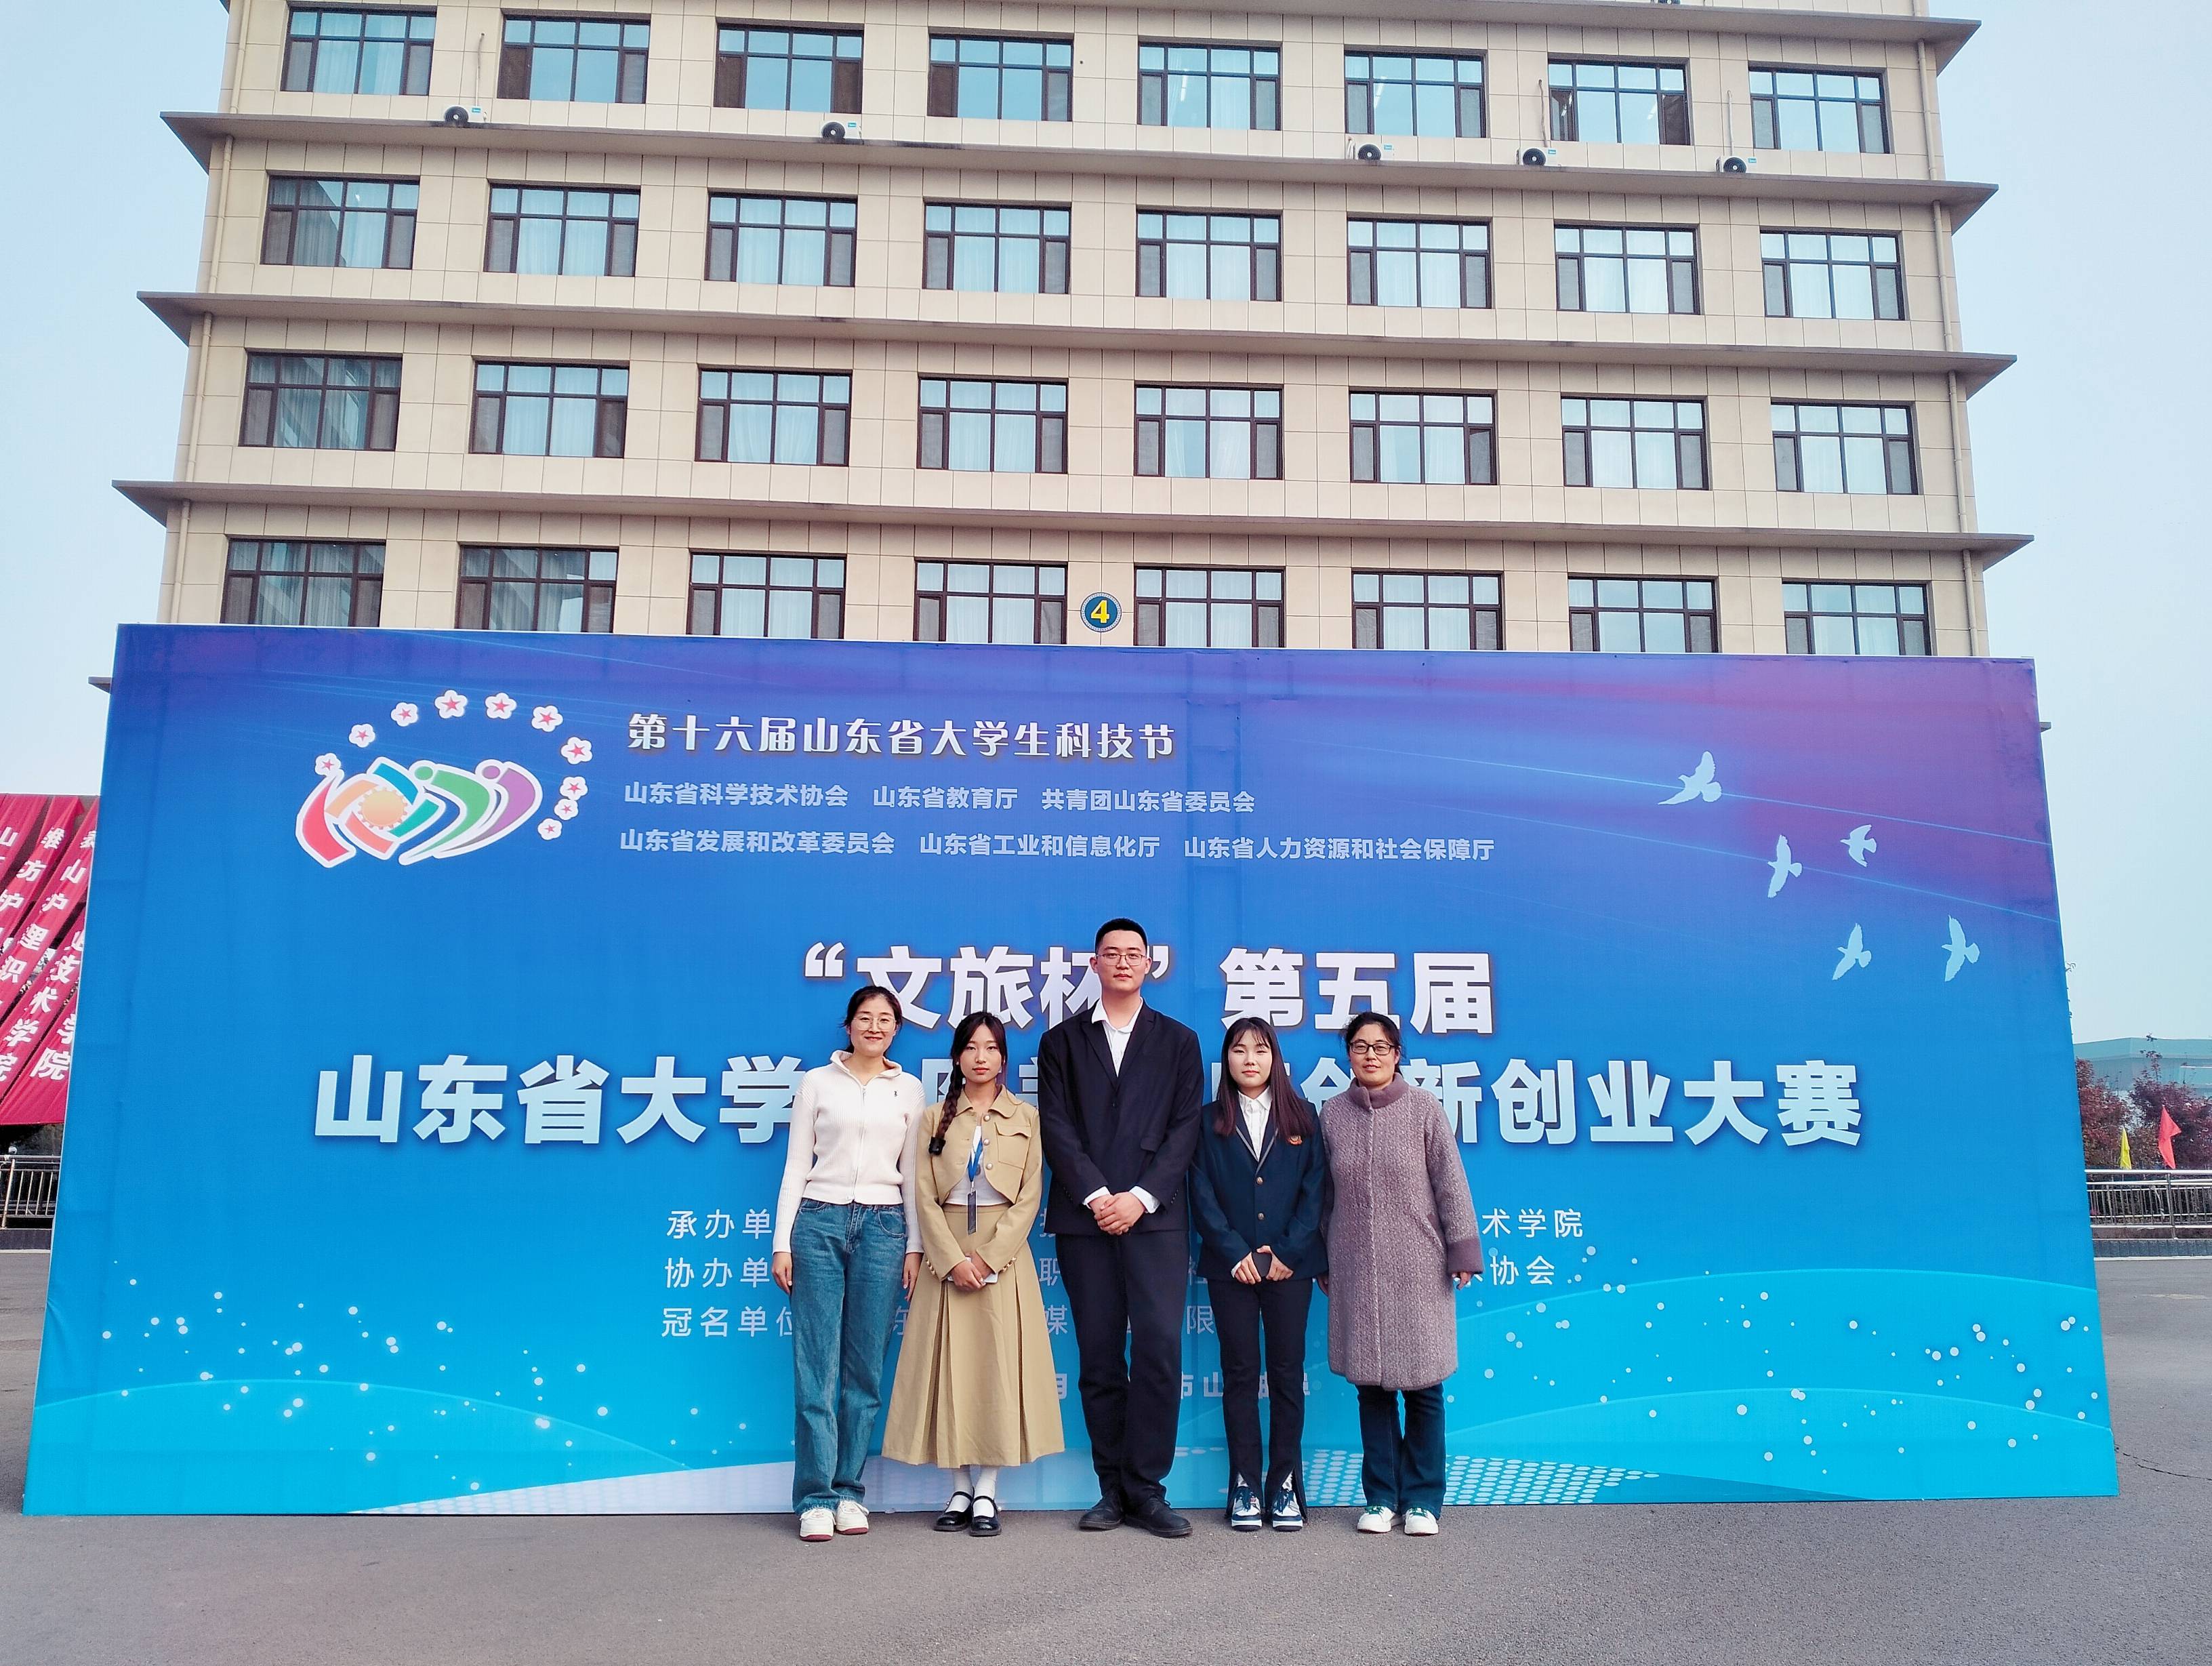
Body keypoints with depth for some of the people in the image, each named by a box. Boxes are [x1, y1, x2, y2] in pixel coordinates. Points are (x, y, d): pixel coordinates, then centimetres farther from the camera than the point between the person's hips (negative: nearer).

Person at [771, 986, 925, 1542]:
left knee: (866, 1367, 4)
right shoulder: (817, 1083, 6)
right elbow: (796, 1165, 5)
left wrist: (914, 1245, 5)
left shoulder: (909, 1090, 10)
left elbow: (913, 1173, 11)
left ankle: (849, 1491, 15)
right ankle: (816, 1499, 5)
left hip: (883, 1225, 1)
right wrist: (782, 1242, 0)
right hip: (820, 1220, -1)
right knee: (818, 1365, -2)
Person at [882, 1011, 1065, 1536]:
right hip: (947, 1256, 1)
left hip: (1004, 1257, -1)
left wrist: (990, 1257, -11)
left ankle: (986, 1492, 6)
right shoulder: (936, 1118, 7)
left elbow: (1029, 1197, -1)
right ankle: (960, 1488, 12)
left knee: (997, 1365, -2)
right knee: (951, 1366, 2)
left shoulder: (1026, 1118, 5)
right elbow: (925, 1197, 1)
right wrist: (953, 1259, -12)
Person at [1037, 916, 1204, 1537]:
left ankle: (1146, 1489, 2)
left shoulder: (1178, 1041, 11)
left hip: (1156, 1217, 0)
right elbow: (1057, 1128, 2)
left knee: (1160, 1351, -8)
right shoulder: (1062, 1040, 11)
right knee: (1099, 1358, 4)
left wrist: (1141, 1197, -10)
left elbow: (1186, 1129, 2)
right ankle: (1112, 1489, 14)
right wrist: (1097, 1196, -10)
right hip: (1086, 1218, 1)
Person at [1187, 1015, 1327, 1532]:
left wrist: (1287, 1252, -8)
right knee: (1240, 1374, 3)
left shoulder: (1302, 1117, 7)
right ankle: (1245, 1485, 10)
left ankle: (1284, 1483, 12)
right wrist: (1236, 1255, -10)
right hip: (1231, 1268, 0)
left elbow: (1315, 1190, 2)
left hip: (1290, 1265, 1)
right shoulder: (1211, 1122, 6)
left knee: (1287, 1373, 4)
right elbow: (1203, 1197, 0)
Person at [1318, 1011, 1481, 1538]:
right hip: (1357, 1271, 2)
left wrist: (1463, 1252, -3)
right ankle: (1381, 1497, 19)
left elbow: (1451, 1183, -1)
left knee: (1422, 1386, 4)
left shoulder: (1423, 1109, -3)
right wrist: (1322, 1261, 10)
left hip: (1418, 1271, -2)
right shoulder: (1333, 1113, 4)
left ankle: (1422, 1498, 17)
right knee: (1371, 1384, 8)